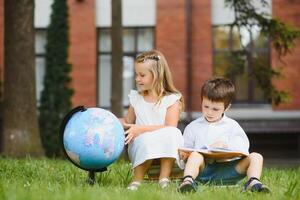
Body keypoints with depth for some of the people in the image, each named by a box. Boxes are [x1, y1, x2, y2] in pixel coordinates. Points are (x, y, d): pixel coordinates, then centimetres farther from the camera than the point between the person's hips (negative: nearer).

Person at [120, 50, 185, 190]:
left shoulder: (171, 99, 0)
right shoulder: (136, 98, 14)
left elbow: (170, 127, -12)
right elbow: (128, 122, 27)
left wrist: (140, 129, -18)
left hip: (167, 149, -1)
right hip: (140, 145, 1)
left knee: (172, 134, -35)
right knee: (146, 140, -35)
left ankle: (164, 178, -26)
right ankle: (137, 180, -23)